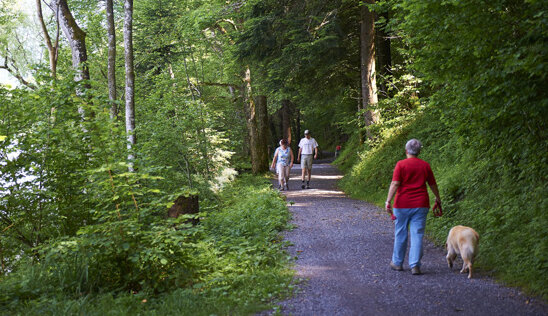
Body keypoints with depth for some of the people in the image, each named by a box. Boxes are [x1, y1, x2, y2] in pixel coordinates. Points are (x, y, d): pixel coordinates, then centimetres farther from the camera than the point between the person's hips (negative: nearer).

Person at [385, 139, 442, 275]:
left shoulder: (401, 164, -6)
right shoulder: (425, 165, 5)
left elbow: (395, 184, -14)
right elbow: (433, 184, 14)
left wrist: (388, 201, -15)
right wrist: (438, 198, 29)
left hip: (403, 204, -2)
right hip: (420, 205, 2)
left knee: (400, 234, 11)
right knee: (417, 235, 1)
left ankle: (397, 263, 23)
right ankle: (415, 265, -7)